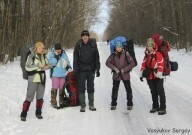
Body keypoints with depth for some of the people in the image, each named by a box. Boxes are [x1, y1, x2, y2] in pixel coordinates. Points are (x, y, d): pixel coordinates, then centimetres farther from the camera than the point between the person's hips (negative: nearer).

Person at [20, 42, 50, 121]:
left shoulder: (43, 56, 6)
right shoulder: (31, 56, -9)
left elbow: (47, 65, 12)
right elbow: (27, 67, -15)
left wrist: (46, 66, -10)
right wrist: (38, 67, -20)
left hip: (42, 79, 5)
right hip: (33, 79, -5)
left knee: (40, 96, 10)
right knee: (29, 97, -6)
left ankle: (38, 113, 24)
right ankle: (23, 114, 4)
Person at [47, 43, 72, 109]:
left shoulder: (64, 54, 6)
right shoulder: (51, 54, -6)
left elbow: (67, 62, 16)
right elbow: (51, 63, -18)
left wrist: (69, 68, 2)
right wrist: (56, 56, -23)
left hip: (63, 74, 4)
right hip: (55, 74, -4)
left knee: (62, 88, 9)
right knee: (55, 88, -3)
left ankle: (61, 102, 21)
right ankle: (53, 102, 9)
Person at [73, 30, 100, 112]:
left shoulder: (93, 44, 0)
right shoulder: (78, 45, -3)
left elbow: (97, 57, 6)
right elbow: (75, 58, 1)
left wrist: (97, 69, 4)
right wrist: (75, 69, -5)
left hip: (91, 69, 1)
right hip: (81, 70, -1)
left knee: (91, 87, 10)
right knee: (81, 88, 2)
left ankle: (91, 105, 20)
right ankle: (83, 106, 11)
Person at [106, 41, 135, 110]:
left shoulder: (126, 54, -8)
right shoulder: (113, 55, -2)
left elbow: (132, 63, -8)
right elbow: (107, 62, 0)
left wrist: (125, 69, -12)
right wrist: (114, 68, -12)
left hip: (125, 75, -1)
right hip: (116, 75, 1)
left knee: (128, 89, 3)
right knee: (115, 89, 4)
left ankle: (129, 104, 16)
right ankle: (113, 104, 17)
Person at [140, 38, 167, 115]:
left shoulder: (158, 55, -11)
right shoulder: (146, 56, 9)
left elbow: (161, 65, -14)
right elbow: (143, 65, 13)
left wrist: (159, 74, -19)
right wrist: (141, 74, 11)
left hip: (157, 77, -6)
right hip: (149, 77, 6)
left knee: (160, 92, -4)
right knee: (153, 92, 15)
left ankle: (162, 108, 1)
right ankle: (155, 106, 27)